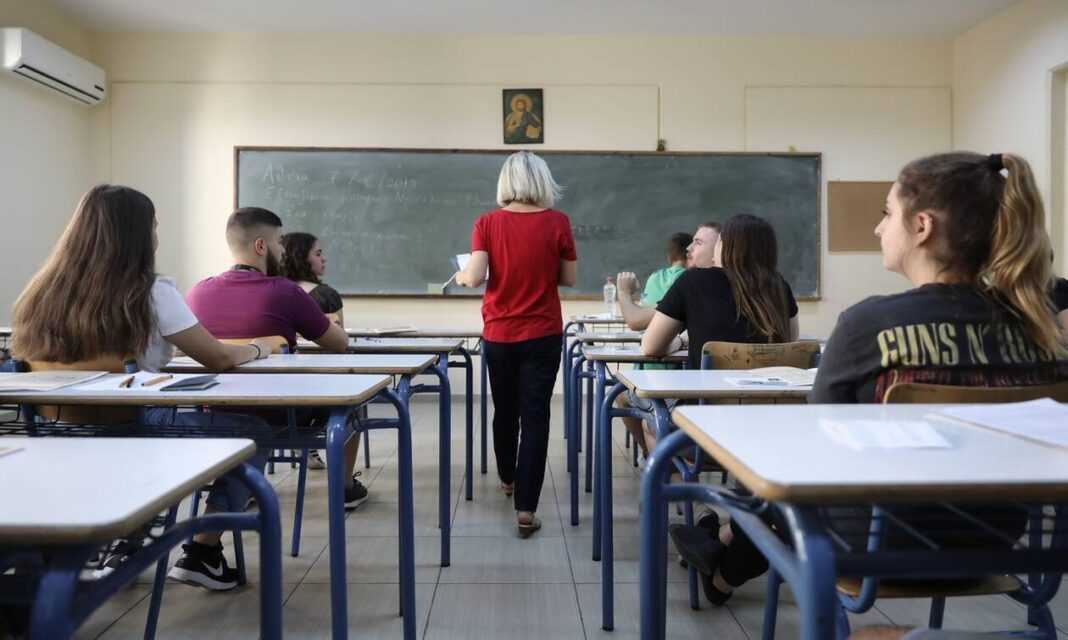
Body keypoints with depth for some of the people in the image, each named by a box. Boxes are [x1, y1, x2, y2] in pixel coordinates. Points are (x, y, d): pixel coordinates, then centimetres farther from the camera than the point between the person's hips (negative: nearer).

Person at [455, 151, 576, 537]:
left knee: (505, 410, 20)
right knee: (535, 415, 2)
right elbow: (569, 278, 0)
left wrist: (460, 276, 8)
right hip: (542, 335, -1)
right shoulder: (558, 222, -6)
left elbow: (475, 277, -13)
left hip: (498, 334, 2)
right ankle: (526, 509, -1)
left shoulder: (487, 223, -6)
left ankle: (507, 478, 42)